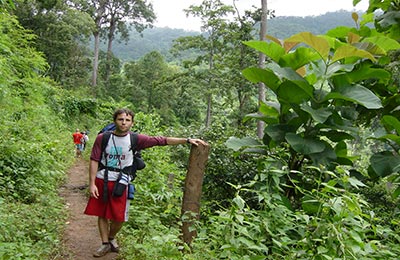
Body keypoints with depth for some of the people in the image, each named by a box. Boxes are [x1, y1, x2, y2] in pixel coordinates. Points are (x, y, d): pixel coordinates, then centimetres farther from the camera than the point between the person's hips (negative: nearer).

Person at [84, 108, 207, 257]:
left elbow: (161, 141, -9)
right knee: (102, 214, 9)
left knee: (119, 217, 4)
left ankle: (111, 238, 34)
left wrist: (188, 140, -12)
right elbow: (94, 161, -4)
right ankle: (105, 244, 28)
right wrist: (92, 183, -10)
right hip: (101, 181, 0)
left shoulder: (136, 139, -6)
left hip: (121, 183, 0)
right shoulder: (103, 138, -6)